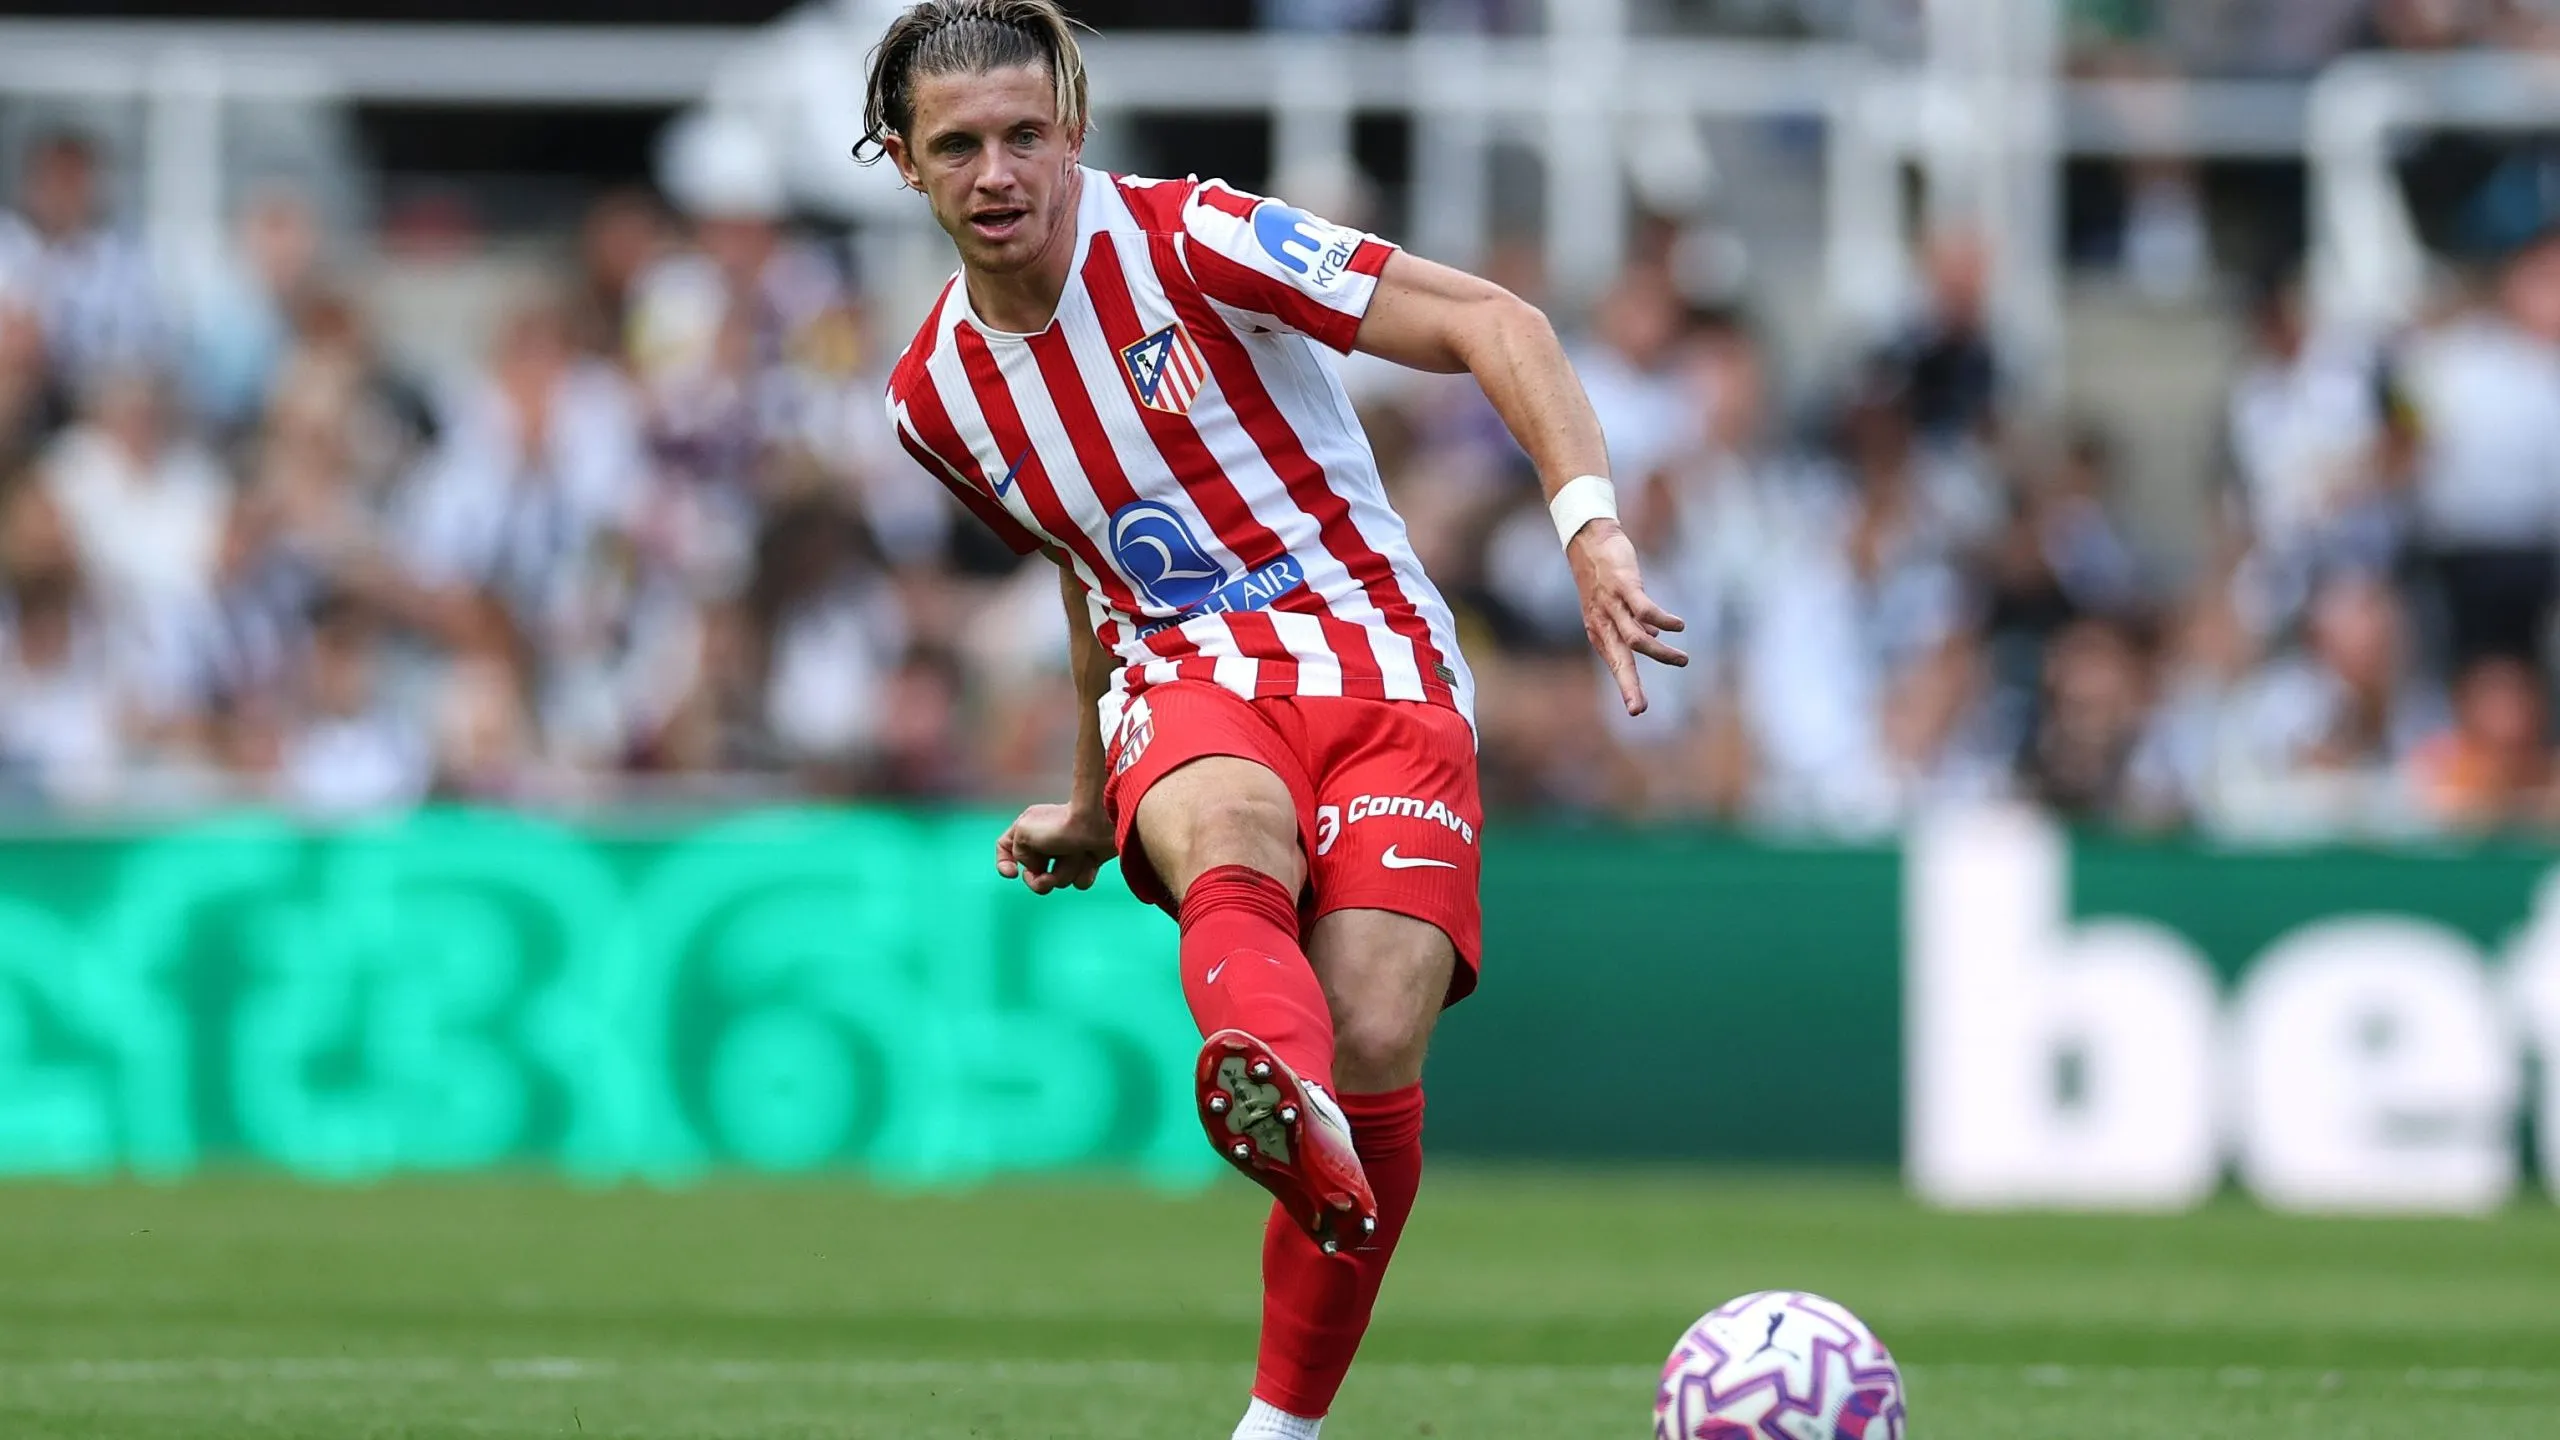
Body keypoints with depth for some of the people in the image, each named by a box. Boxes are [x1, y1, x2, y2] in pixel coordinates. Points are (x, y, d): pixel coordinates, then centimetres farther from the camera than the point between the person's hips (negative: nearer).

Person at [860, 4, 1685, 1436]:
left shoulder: (1189, 241, -6)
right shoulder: (936, 394, 11)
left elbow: (1493, 323, -11)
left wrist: (1592, 522, -25)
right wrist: (1096, 806, 40)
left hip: (1379, 670, -2)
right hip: (1186, 685, 2)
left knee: (1375, 1043, -24)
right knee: (1229, 835, -38)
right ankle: (1290, 1120, -74)